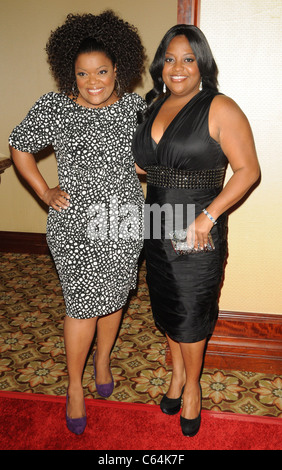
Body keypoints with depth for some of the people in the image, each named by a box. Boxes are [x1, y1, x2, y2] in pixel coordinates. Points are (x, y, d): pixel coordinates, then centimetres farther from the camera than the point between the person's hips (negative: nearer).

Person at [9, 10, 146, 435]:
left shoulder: (134, 106, 1)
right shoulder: (53, 108, -6)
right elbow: (19, 148, 5)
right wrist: (45, 194, -1)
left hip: (125, 222, 3)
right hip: (75, 225, -3)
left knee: (113, 296, 15)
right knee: (84, 304, 1)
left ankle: (103, 359, 43)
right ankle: (75, 385, 24)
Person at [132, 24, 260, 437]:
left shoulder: (220, 109, -11)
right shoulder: (153, 105, 8)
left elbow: (248, 170, -15)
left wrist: (209, 215, -21)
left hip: (197, 232, -5)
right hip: (156, 228, 6)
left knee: (190, 313, 7)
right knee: (166, 305, 17)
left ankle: (192, 385, 32)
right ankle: (177, 372, 41)